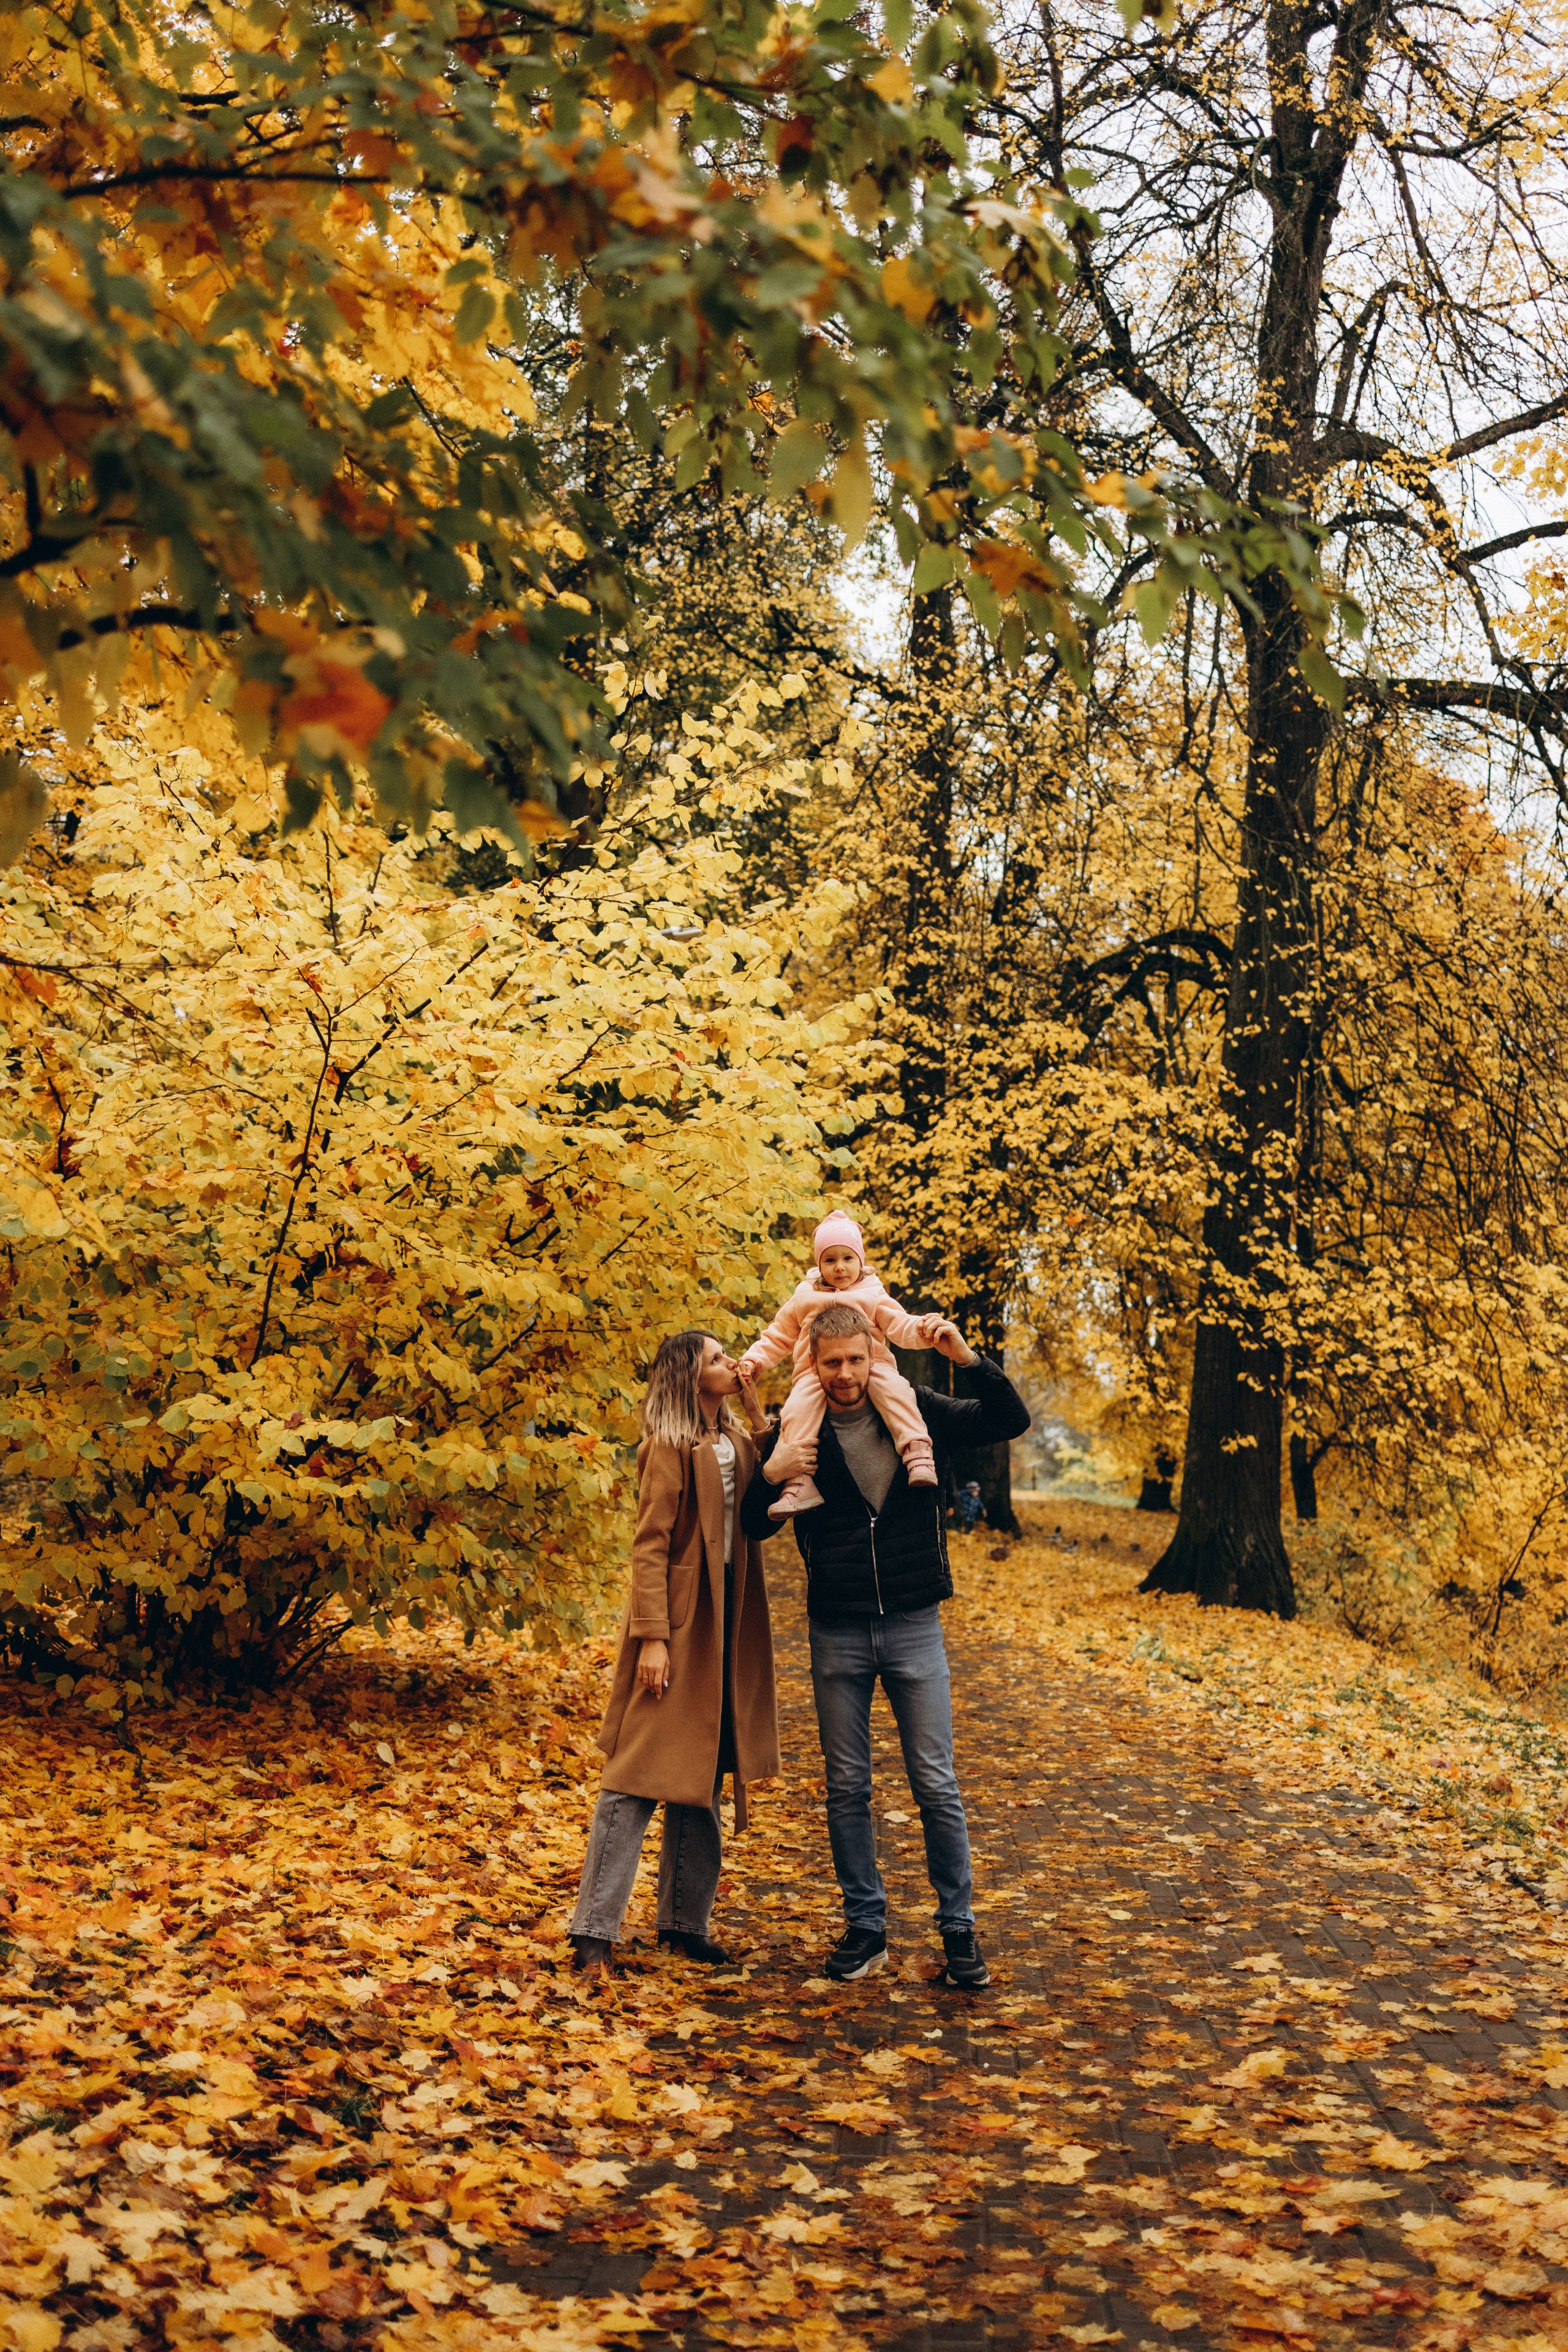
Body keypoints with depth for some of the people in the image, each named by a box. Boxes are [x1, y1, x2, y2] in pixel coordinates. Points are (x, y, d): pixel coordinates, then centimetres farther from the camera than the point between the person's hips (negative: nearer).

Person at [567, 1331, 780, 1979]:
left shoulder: (735, 1440, 12)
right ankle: (594, 1931, 0)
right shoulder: (670, 1448, -11)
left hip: (725, 1619, 8)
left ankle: (685, 1920, 22)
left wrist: (760, 1415, 0)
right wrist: (652, 1636, -20)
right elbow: (650, 1545, -14)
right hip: (679, 1617, -8)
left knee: (702, 1777, 13)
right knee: (640, 1774, -6)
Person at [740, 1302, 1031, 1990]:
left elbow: (1012, 1421, 1)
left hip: (914, 1625, -1)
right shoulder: (795, 1432, -1)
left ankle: (959, 1926, 13)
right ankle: (865, 1925, 20)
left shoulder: (919, 1412, 0)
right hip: (837, 1633, 1)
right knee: (846, 1786, 7)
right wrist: (769, 1475, -17)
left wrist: (969, 1358, -14)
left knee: (936, 1784, 2)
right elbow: (754, 1527, 5)